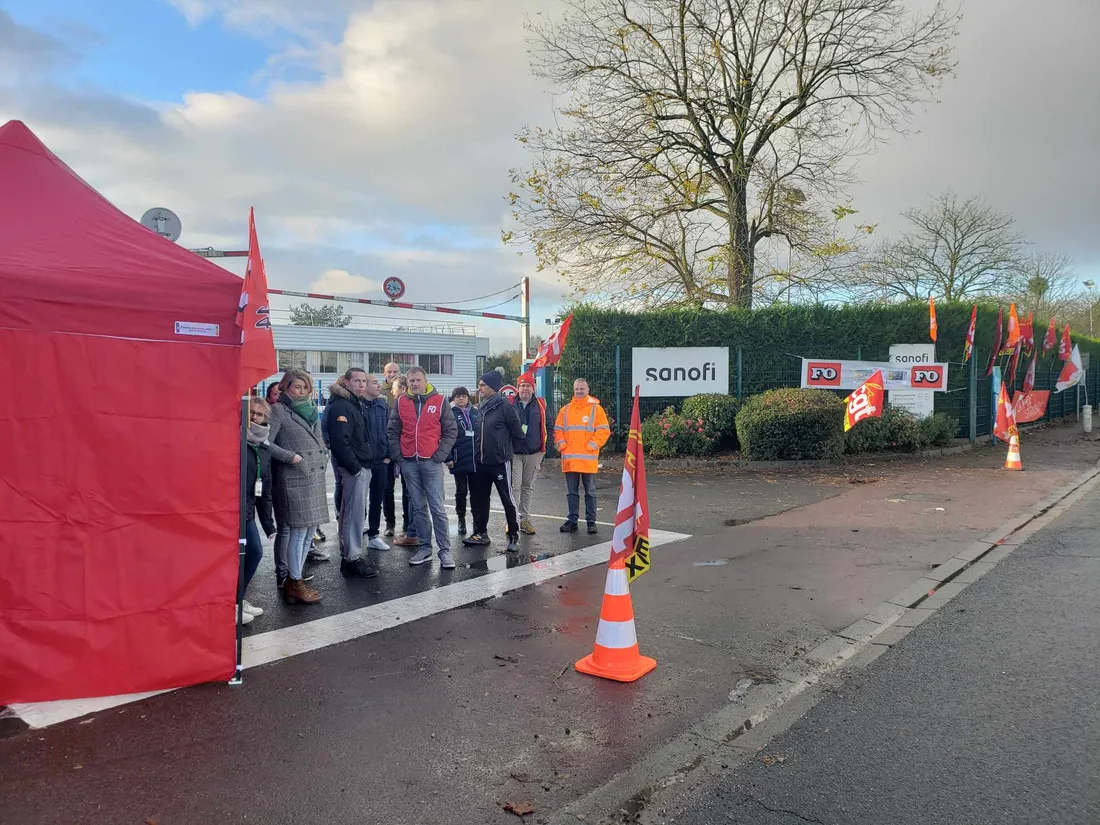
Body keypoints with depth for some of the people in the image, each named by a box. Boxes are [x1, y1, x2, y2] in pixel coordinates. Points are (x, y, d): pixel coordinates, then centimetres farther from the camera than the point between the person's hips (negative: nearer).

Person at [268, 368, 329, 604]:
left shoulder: (311, 409, 19)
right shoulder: (279, 410, -2)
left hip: (315, 476, 8)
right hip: (293, 477, -7)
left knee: (309, 530, 8)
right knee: (298, 530, -8)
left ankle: (290, 575, 18)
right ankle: (294, 583, 0)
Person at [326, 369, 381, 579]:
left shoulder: (359, 404, 18)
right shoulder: (341, 406, -13)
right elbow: (340, 441, -22)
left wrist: (367, 463, 14)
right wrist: (355, 467, -20)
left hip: (363, 466, 10)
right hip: (352, 467, -10)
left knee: (352, 512, 15)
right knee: (355, 513, -6)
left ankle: (350, 554, 24)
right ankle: (352, 559, 1)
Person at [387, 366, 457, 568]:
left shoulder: (439, 401, 1)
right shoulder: (400, 403, 8)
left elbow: (451, 430, 1)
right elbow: (393, 432, 11)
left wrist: (440, 454, -7)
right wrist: (397, 455, 0)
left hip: (431, 461, -3)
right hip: (408, 462, 3)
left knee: (437, 507, -3)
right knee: (417, 507, 8)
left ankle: (445, 550, 2)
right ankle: (425, 548, 16)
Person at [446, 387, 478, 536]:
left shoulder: (475, 412, 8)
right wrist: (448, 458, -12)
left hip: (475, 459, 3)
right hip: (459, 459, -3)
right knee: (461, 491, 7)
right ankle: (461, 520, 19)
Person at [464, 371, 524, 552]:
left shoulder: (504, 406, -12)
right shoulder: (480, 407, 9)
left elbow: (517, 432, -8)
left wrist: (504, 447, 6)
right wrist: (478, 452, 13)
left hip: (500, 461, -7)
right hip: (481, 462, 7)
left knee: (507, 499, 0)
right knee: (479, 498, 13)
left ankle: (513, 536, 9)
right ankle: (480, 533, 25)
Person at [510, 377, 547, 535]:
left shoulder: (540, 405, 6)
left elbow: (547, 427, 9)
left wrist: (543, 449, 3)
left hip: (533, 452, 3)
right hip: (513, 452, -2)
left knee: (528, 487, 11)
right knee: (514, 486, -10)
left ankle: (525, 520, 20)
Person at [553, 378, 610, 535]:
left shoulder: (596, 409, 1)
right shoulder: (565, 410, 11)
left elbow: (604, 430, -3)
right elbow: (557, 429, 13)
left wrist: (592, 445, -11)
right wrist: (562, 445, -2)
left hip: (588, 458, -3)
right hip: (569, 458, 3)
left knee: (590, 492, 5)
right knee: (572, 492, 9)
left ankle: (591, 521, 12)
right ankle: (572, 520, 17)